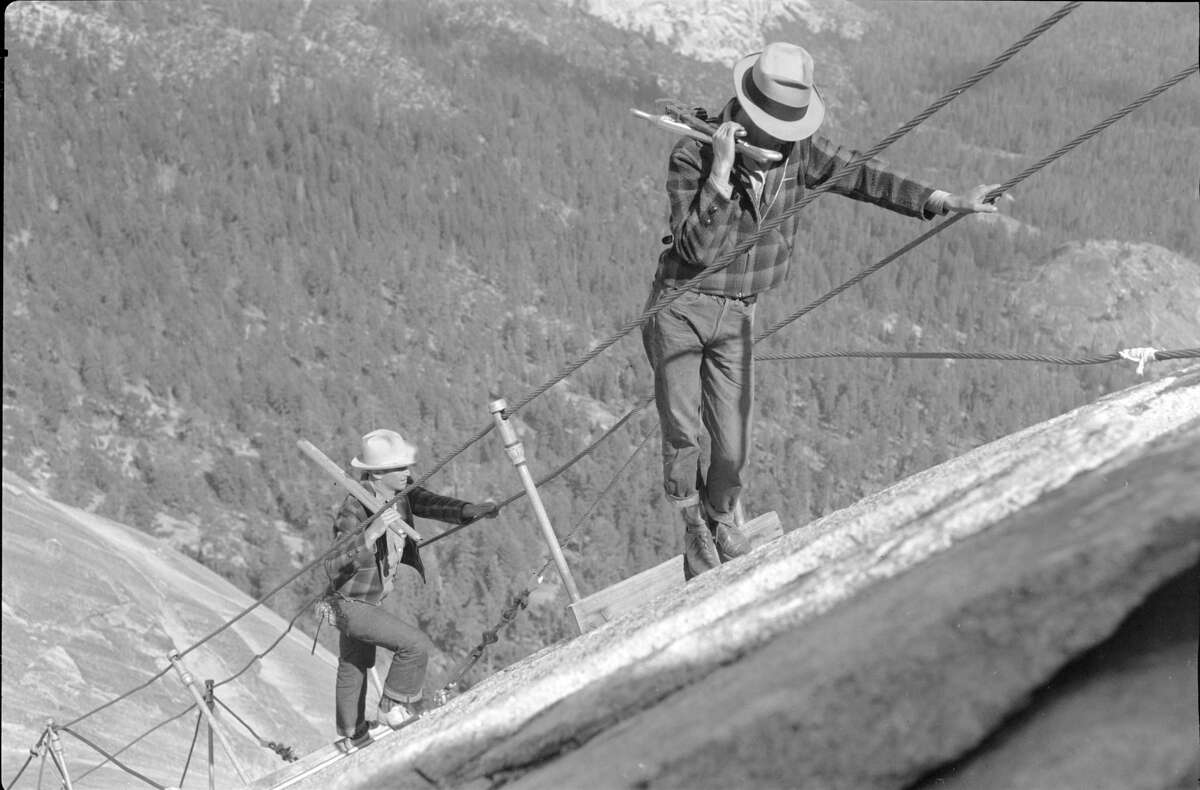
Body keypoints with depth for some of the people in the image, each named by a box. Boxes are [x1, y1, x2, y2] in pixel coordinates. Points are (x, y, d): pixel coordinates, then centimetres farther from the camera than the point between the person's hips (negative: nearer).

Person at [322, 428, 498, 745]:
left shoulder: (400, 490, -12)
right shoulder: (354, 512, -34)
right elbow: (334, 568, -41)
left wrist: (472, 510, -34)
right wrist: (370, 534, -53)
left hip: (372, 598, 9)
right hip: (351, 605, -9)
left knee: (355, 666, 27)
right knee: (416, 645, -16)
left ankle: (353, 736, 47)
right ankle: (395, 708, 6)